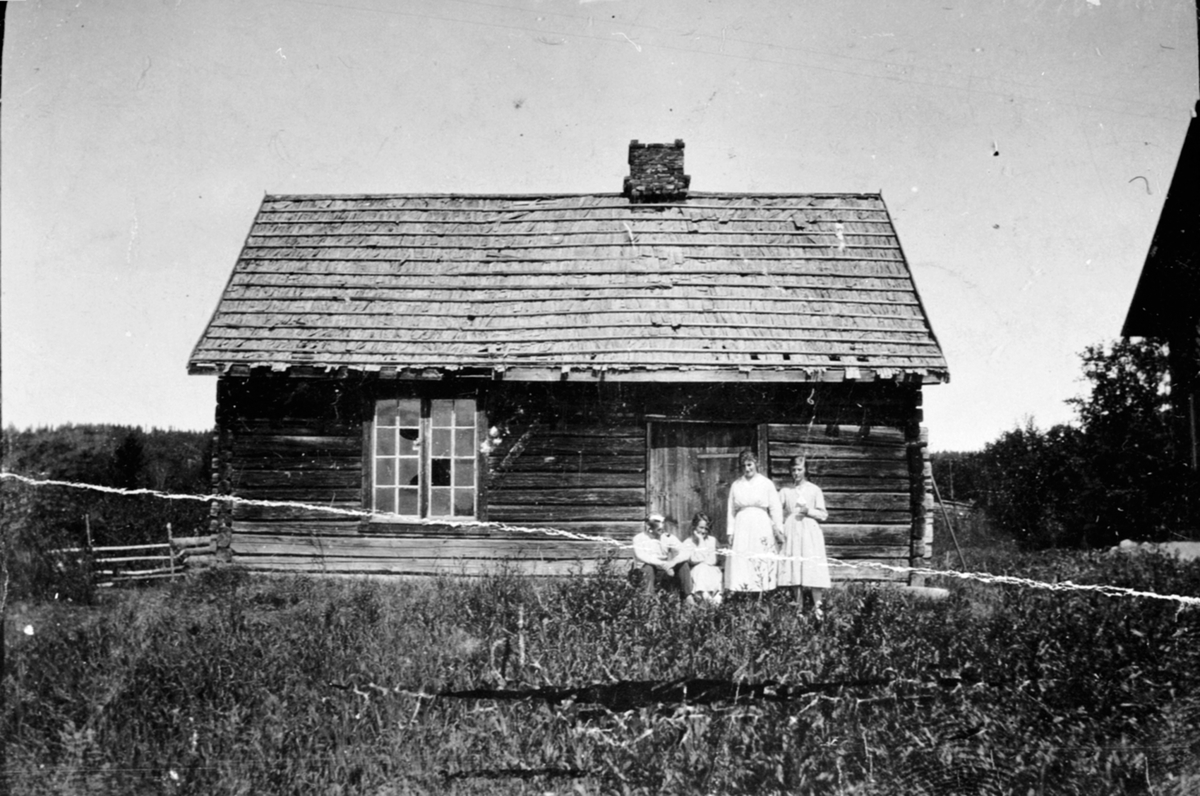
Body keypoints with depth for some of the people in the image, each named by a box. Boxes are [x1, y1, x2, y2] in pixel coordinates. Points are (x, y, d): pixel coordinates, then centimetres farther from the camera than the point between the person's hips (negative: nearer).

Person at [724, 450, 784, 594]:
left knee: (762, 563, -4)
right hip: (742, 527, 2)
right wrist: (731, 532, 5)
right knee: (740, 564, -5)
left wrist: (778, 528, -5)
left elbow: (775, 508, 3)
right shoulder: (736, 485, 10)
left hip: (762, 528, -2)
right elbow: (731, 510, 11)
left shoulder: (766, 483, 4)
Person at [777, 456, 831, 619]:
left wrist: (809, 511, -9)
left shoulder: (814, 490, 7)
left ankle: (817, 608, -7)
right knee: (794, 571, -2)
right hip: (791, 533, 2)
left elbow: (824, 515, 6)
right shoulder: (785, 491, 10)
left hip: (810, 533, -1)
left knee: (813, 570, -9)